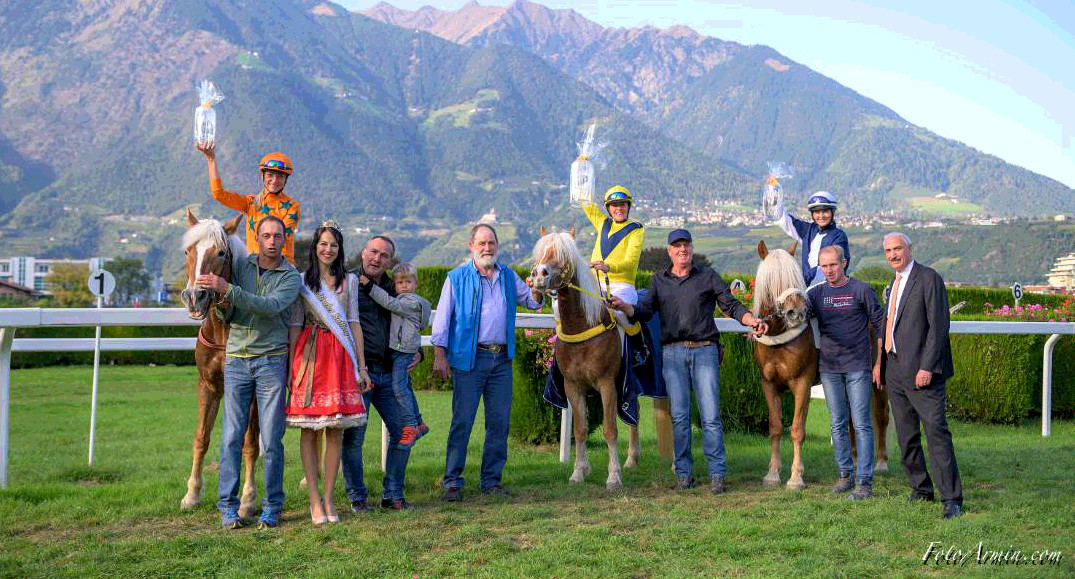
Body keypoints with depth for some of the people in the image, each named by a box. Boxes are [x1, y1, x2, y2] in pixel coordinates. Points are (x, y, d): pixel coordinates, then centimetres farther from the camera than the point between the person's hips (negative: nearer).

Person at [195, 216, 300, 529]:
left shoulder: (291, 277, 0)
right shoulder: (239, 264, 8)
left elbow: (270, 306, -19)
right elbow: (225, 316, 7)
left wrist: (227, 289, -25)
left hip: (272, 361, -2)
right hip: (236, 359, 2)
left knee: (271, 440, -1)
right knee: (232, 436, -1)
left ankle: (272, 508, 8)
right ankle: (228, 507, 6)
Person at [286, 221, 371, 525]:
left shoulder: (349, 280, 11)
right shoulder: (302, 281, 7)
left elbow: (354, 323, 9)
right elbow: (295, 325, 3)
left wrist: (362, 366, 5)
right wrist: (290, 366, -5)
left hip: (340, 356, 1)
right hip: (309, 355, -1)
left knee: (336, 428, 1)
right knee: (309, 428, -1)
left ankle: (328, 497, 9)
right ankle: (315, 500, 5)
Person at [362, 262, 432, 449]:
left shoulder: (413, 301, -9)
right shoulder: (402, 301, 20)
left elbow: (390, 303, -17)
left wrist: (370, 286, -17)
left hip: (405, 350, -10)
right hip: (397, 350, 10)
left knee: (399, 386, -16)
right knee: (406, 387, 15)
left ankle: (410, 426, -13)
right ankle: (419, 423, 24)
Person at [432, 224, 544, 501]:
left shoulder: (508, 276, 14)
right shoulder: (457, 278, 2)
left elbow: (532, 302, 22)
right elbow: (442, 317, 0)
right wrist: (439, 354, -8)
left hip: (501, 359, 4)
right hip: (469, 358, -4)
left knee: (499, 421, 5)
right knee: (462, 421, -4)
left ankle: (492, 480, 16)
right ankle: (452, 481, 4)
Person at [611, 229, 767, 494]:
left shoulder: (708, 276, 8)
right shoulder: (659, 280, 14)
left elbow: (731, 305, 5)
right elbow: (645, 311, 7)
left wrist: (751, 320, -13)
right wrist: (624, 307, -12)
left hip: (704, 350, -2)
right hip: (673, 353, 2)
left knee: (711, 416, -4)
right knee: (679, 415, 2)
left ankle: (717, 474, 1)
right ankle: (684, 472, 11)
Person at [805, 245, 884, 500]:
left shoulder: (861, 290, -1)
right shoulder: (817, 293, 8)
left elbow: (880, 324, 3)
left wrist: (881, 361, -2)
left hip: (857, 367, -4)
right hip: (829, 368, 4)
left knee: (861, 424, -5)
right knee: (837, 424, 10)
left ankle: (865, 481, -4)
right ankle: (844, 474, 20)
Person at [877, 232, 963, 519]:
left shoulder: (929, 279, -8)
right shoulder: (894, 284, 18)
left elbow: (938, 326, -14)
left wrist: (927, 367, -19)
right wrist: (880, 363, 13)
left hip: (921, 370, -8)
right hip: (895, 371, 8)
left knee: (936, 431, -10)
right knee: (906, 436, 11)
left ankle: (952, 498, -7)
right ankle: (921, 489, 22)